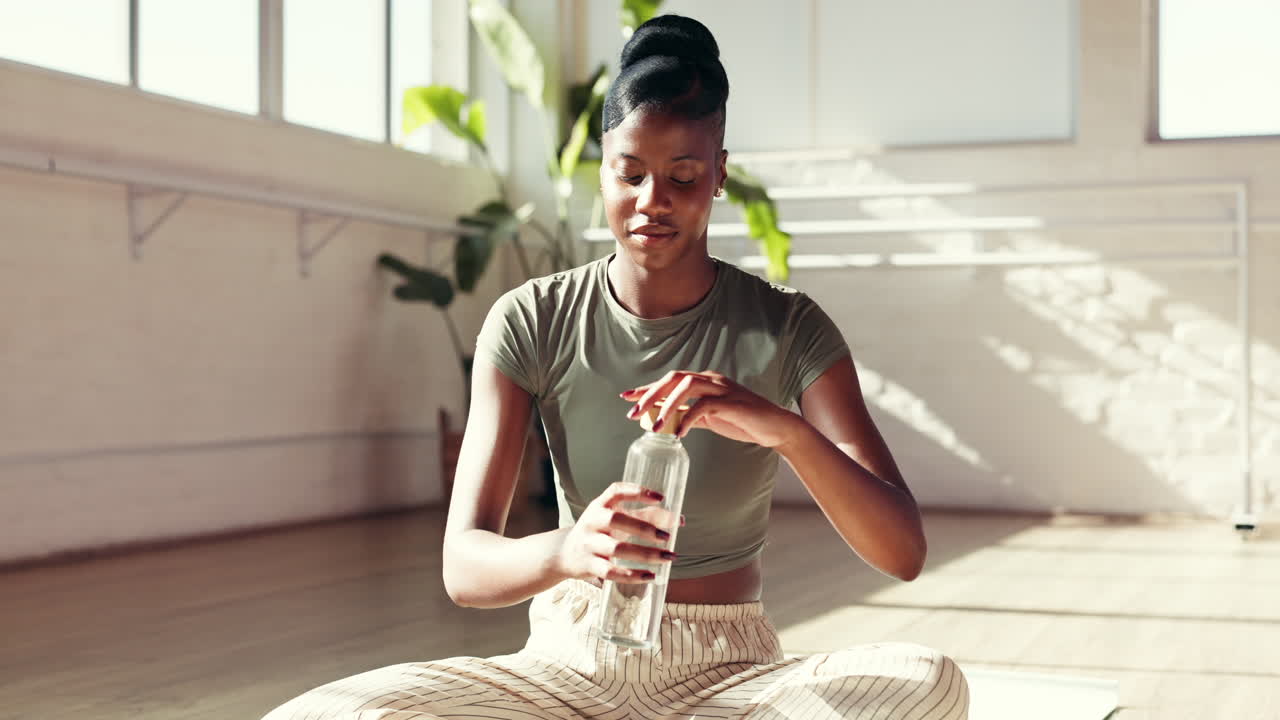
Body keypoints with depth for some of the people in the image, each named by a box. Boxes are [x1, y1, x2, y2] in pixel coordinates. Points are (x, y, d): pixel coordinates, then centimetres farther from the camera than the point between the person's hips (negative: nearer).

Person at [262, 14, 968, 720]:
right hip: (568, 661, 0)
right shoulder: (531, 322, -5)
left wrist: (785, 429, -33)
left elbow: (903, 553, -14)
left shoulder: (784, 328, -6)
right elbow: (463, 566, -13)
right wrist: (566, 551, -37)